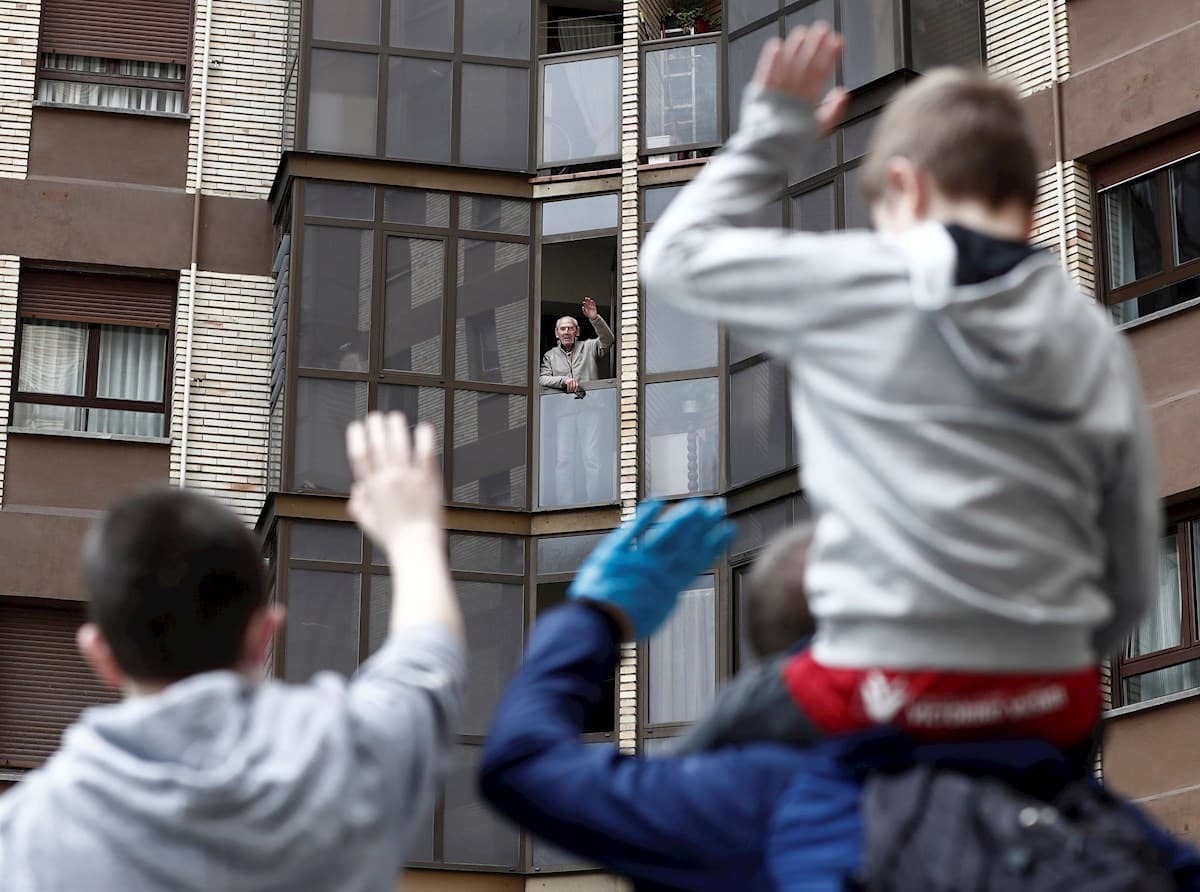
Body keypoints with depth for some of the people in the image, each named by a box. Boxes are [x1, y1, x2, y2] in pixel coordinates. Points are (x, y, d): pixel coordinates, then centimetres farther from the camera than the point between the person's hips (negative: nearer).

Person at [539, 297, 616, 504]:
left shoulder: (589, 347, 12)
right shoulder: (550, 355, 17)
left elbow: (608, 341, -6)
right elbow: (542, 379, 5)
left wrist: (595, 318, -19)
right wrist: (564, 380, -12)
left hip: (589, 409, -2)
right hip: (563, 411, 2)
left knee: (592, 458, -9)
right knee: (563, 459, -2)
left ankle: (594, 502, -9)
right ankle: (563, 504, -1)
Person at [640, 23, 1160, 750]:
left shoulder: (849, 283, -2)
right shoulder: (1099, 344, 9)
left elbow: (674, 255, 13)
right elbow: (1134, 576, 12)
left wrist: (775, 130, 20)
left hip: (885, 698, -4)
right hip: (1054, 707, 4)